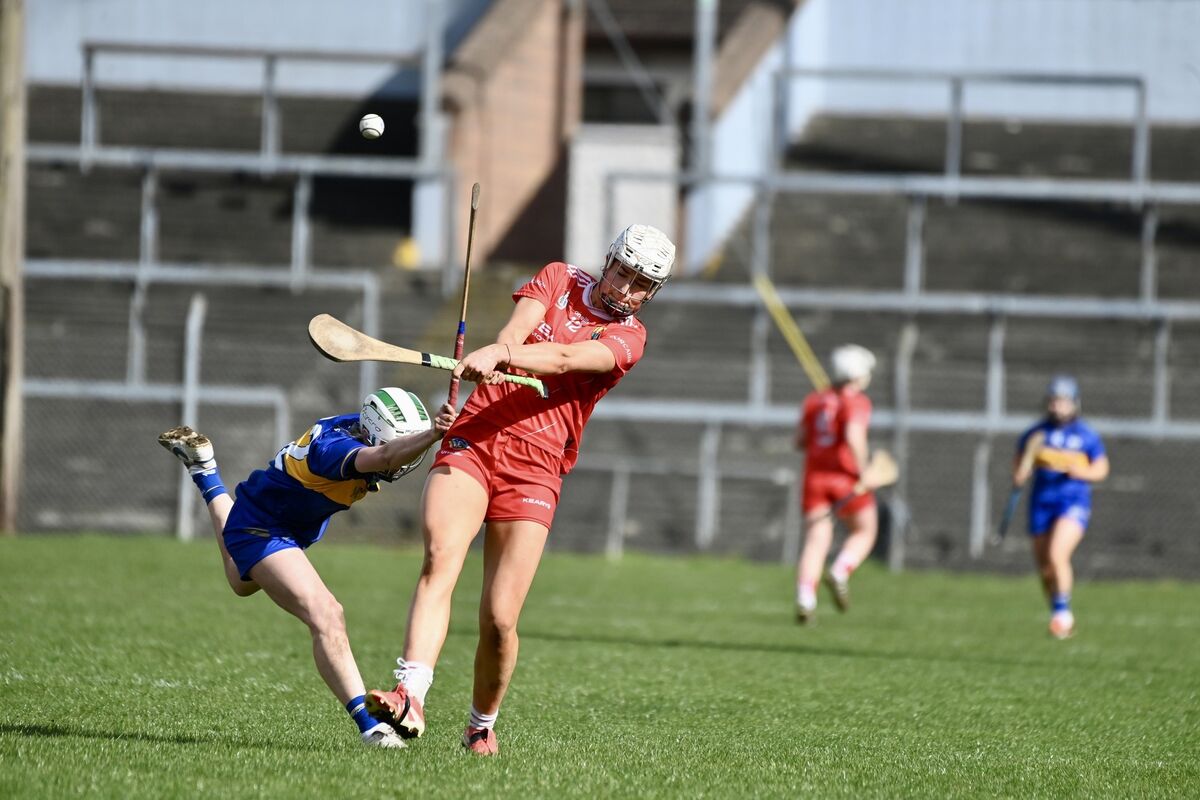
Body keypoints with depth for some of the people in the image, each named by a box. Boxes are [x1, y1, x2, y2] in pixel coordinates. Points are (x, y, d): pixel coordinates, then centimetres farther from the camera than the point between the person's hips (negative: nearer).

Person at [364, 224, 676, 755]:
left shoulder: (628, 338, 7)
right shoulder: (559, 279, 15)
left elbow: (565, 359, -14)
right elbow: (520, 326, -7)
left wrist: (499, 356, -33)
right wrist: (501, 347, -32)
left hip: (536, 468, 0)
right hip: (472, 443, 1)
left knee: (499, 619, -8)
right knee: (440, 559, -25)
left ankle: (482, 726, 16)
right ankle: (410, 696, -37)